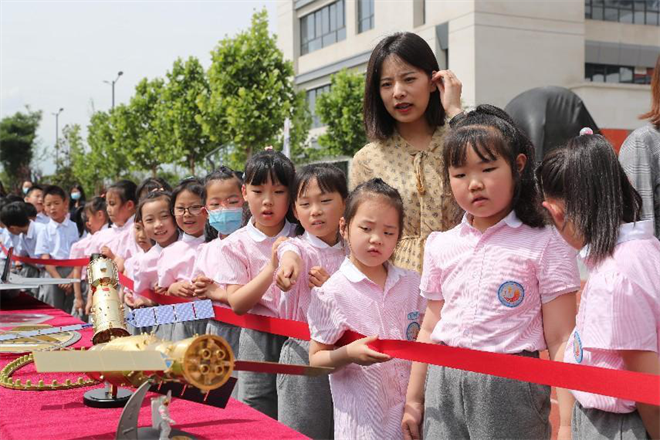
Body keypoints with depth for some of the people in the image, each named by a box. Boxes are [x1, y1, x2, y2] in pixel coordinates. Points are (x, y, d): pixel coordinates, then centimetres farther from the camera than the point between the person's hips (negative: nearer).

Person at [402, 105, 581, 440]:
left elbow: (561, 341, -8)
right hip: (444, 384, 4)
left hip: (509, 387, -4)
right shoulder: (441, 246, 8)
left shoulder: (544, 246, -6)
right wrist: (414, 400, 17)